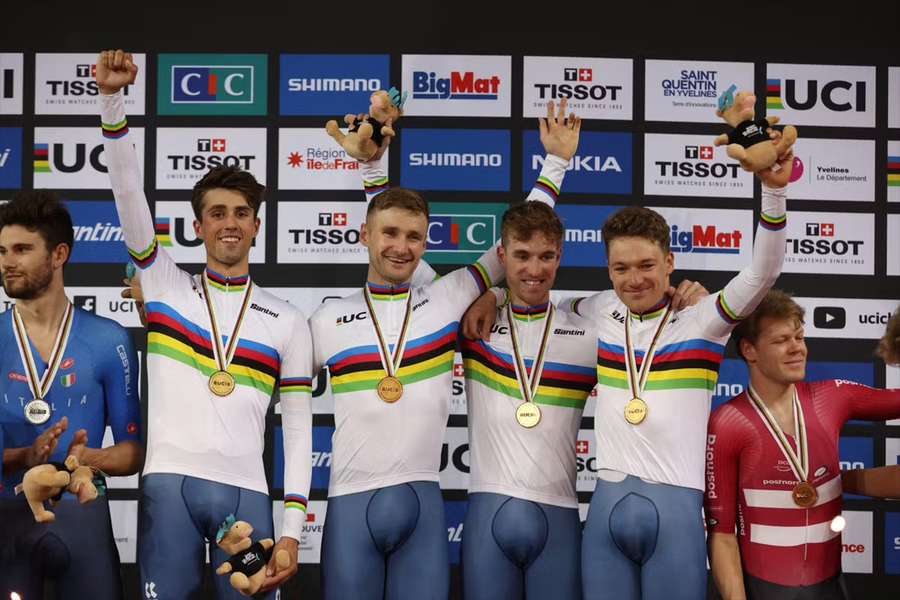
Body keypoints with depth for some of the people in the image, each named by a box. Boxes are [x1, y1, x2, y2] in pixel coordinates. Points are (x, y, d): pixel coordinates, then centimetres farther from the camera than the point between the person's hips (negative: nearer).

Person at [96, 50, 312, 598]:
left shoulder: (289, 322, 9)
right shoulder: (165, 283, 10)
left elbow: (298, 427, 7)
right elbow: (129, 193, -1)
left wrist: (293, 529, 0)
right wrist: (112, 98, -12)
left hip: (246, 493, 0)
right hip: (169, 485, 0)